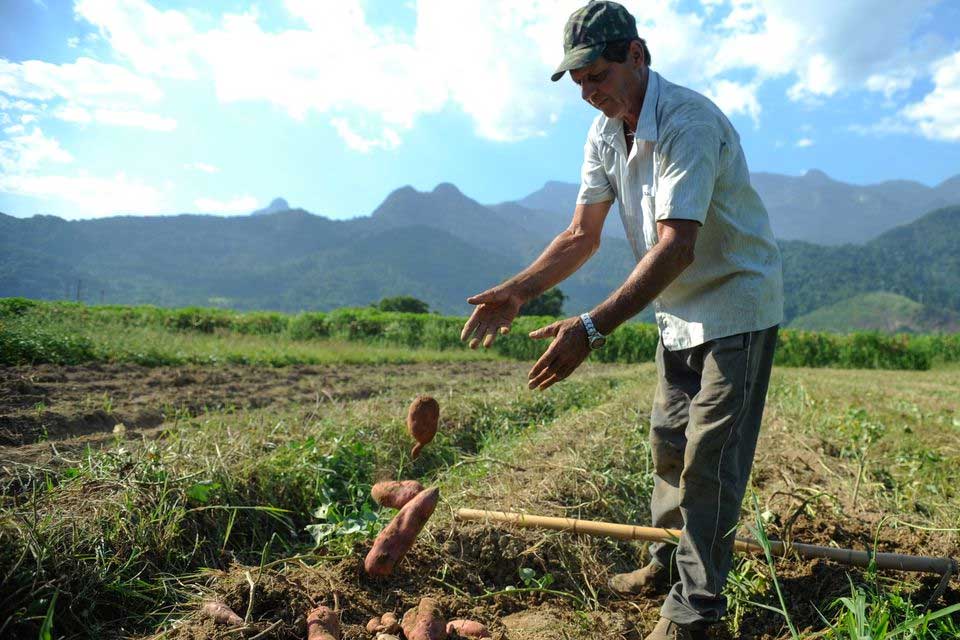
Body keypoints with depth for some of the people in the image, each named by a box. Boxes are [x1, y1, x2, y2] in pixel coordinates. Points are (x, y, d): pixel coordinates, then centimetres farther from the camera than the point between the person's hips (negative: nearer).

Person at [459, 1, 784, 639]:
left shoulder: (689, 121, -25)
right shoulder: (606, 132, 1)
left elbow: (676, 248, -34)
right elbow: (582, 236, -2)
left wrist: (593, 328, -42)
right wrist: (516, 291, -15)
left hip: (737, 305, -8)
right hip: (679, 312, 8)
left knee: (709, 456, -5)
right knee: (667, 440, 15)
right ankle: (669, 561, 34)